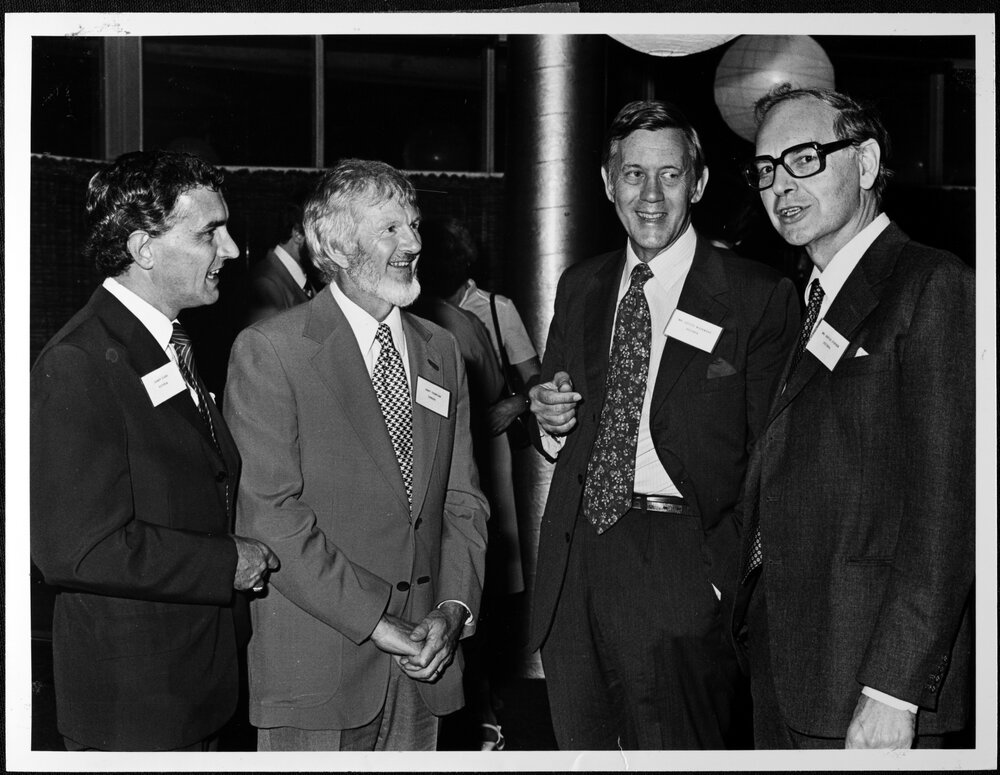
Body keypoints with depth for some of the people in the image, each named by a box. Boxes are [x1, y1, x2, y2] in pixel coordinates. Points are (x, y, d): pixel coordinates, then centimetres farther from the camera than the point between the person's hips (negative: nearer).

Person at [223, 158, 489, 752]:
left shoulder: (442, 352, 13)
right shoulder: (268, 352, -6)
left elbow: (464, 500, 11)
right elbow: (270, 513, -13)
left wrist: (454, 608, -5)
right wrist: (372, 622, -16)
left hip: (423, 663, 5)